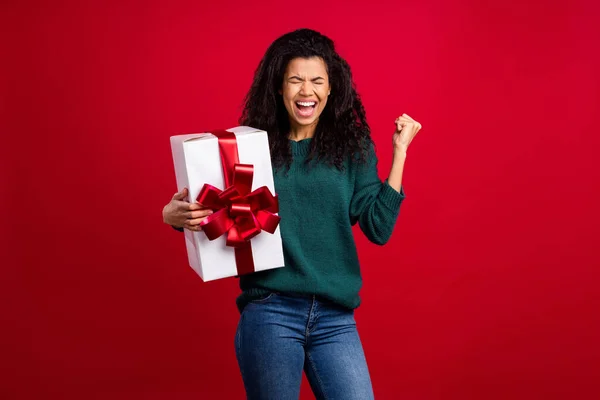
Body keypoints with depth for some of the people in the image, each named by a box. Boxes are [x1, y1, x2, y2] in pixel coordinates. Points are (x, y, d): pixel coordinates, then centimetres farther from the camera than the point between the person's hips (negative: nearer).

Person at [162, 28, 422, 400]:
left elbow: (379, 228, -2)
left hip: (335, 319, 1)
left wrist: (400, 151, -2)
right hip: (269, 313, -1)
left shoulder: (352, 149, 5)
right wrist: (176, 215, -17)